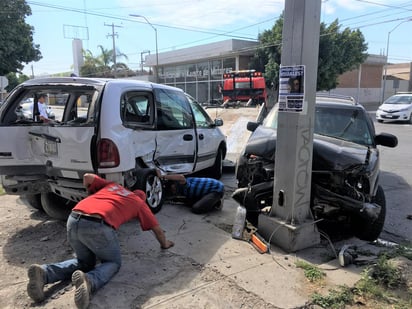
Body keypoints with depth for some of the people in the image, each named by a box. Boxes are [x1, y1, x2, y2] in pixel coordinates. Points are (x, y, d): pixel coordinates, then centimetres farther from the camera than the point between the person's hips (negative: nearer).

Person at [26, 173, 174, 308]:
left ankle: (43, 273, 3)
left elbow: (87, 177, 25)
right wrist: (164, 244, 51)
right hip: (97, 226, -5)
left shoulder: (112, 185, 33)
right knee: (113, 263, 19)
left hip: (73, 221, 5)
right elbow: (157, 229, 32)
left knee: (85, 262, 28)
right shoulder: (140, 203, 25)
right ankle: (88, 281, -14)